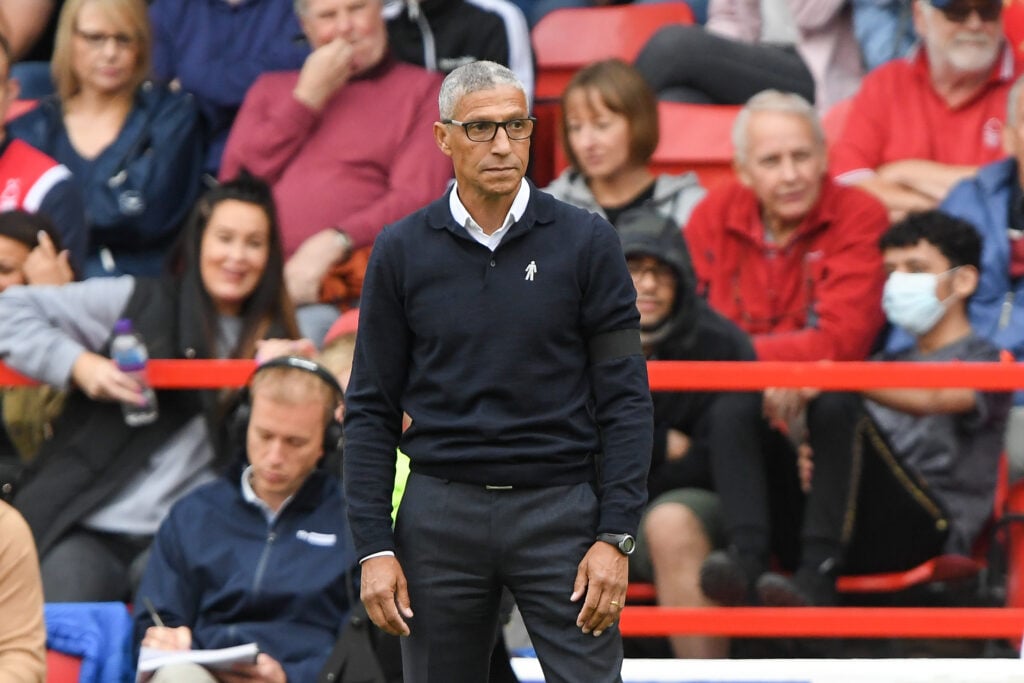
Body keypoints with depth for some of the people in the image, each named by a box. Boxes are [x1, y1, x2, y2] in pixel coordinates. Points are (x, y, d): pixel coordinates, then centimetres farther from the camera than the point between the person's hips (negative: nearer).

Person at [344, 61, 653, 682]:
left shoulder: (586, 241, -1)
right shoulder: (402, 251, 3)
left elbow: (625, 398, -1)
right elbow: (372, 409, 5)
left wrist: (616, 537, -9)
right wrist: (374, 547, -3)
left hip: (559, 512, -2)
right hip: (442, 513, 2)